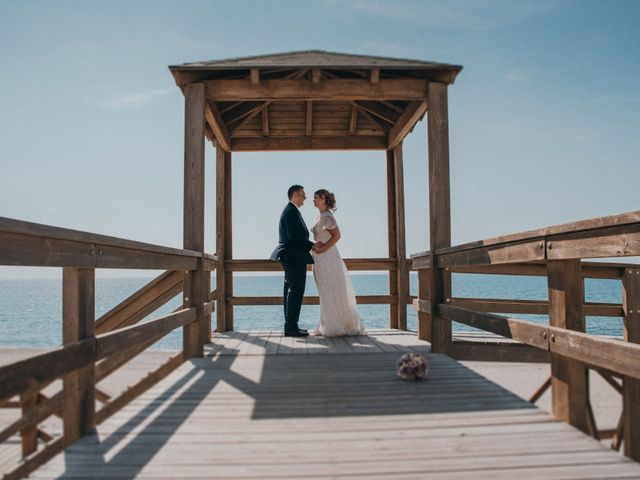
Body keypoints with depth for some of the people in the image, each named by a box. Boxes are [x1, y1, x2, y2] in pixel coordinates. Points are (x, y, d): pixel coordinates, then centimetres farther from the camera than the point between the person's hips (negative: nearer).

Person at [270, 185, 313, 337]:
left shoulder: (289, 210, 20)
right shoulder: (292, 210, -12)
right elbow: (294, 236, -21)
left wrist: (309, 245, 13)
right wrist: (312, 245, -14)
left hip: (291, 258, 11)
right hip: (295, 257, -11)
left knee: (291, 292, 12)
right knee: (296, 292, -10)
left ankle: (290, 326, 17)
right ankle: (291, 327, -8)